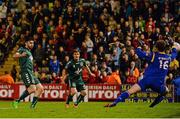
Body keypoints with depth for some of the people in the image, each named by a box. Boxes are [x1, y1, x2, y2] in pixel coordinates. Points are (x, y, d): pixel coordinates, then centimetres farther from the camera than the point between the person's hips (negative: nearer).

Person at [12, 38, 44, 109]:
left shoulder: (29, 52, 27)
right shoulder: (22, 49, 2)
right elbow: (14, 56, -17)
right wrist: (21, 55, -37)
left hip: (31, 73, 9)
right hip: (26, 72, -9)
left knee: (40, 88, 3)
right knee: (32, 89, -23)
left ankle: (32, 105, 2)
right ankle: (17, 101, -18)